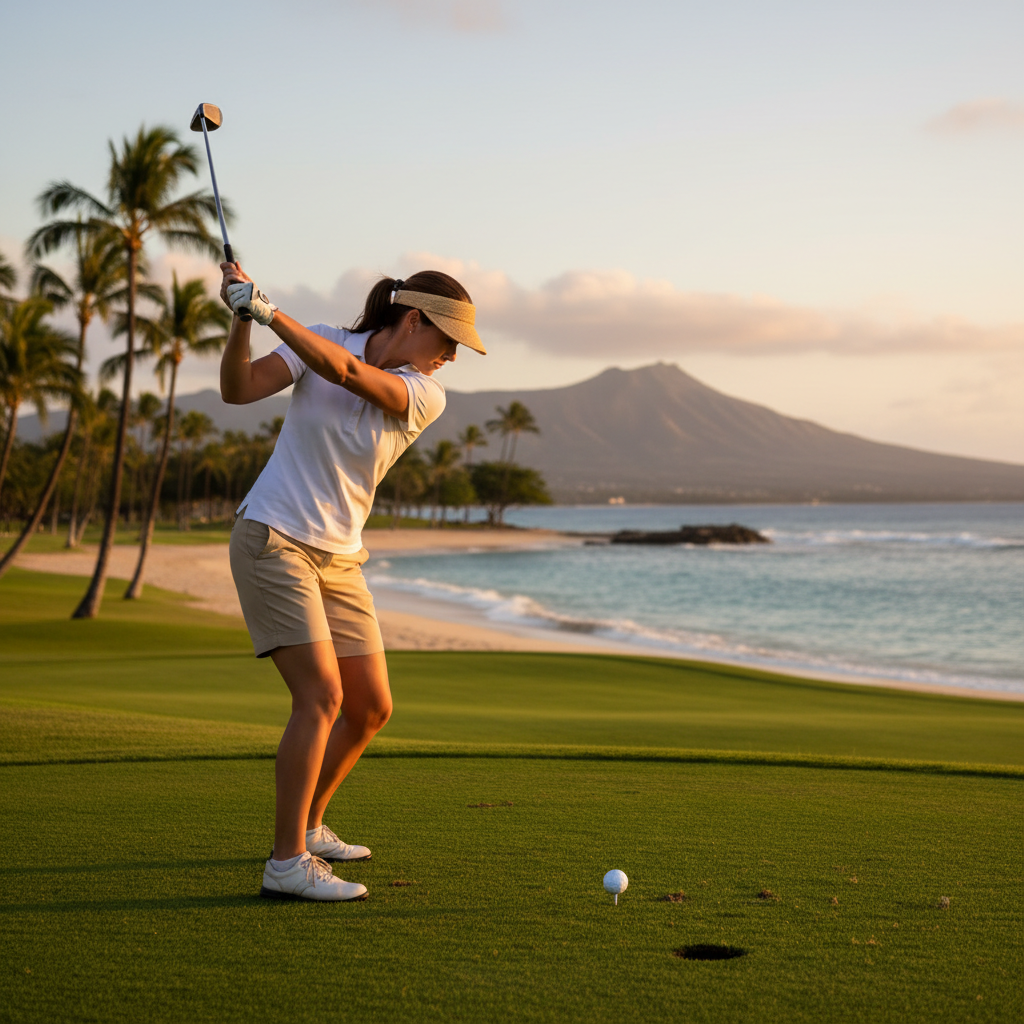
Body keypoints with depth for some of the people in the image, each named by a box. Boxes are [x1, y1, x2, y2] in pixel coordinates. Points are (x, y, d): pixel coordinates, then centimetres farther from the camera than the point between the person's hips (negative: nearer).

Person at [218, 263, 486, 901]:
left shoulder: (427, 397, -3)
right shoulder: (322, 342, -3)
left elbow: (349, 373, -21)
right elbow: (239, 389, -10)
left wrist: (269, 310, -27)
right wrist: (242, 320, -25)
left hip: (338, 560, 5)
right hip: (272, 538, -5)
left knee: (373, 708, 7)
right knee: (322, 695, -17)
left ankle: (309, 828, 29)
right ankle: (288, 864, -12)